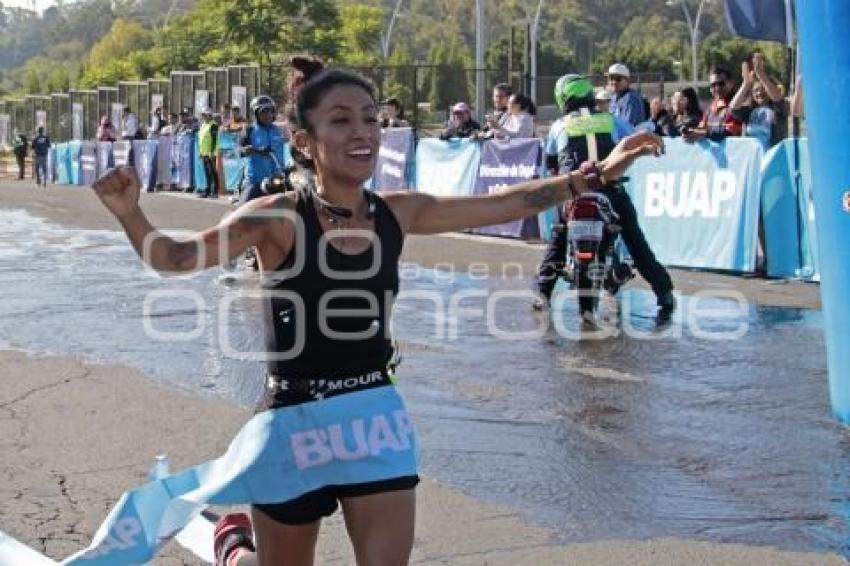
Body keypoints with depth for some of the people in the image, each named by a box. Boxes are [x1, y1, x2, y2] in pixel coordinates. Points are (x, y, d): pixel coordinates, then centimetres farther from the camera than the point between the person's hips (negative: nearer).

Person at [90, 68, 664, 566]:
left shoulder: (399, 213, -1)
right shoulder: (279, 217, -15)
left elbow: (507, 204, 7)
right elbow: (174, 258, -21)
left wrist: (597, 173, 7)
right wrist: (129, 213, -41)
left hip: (378, 418, 4)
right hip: (295, 421, -3)